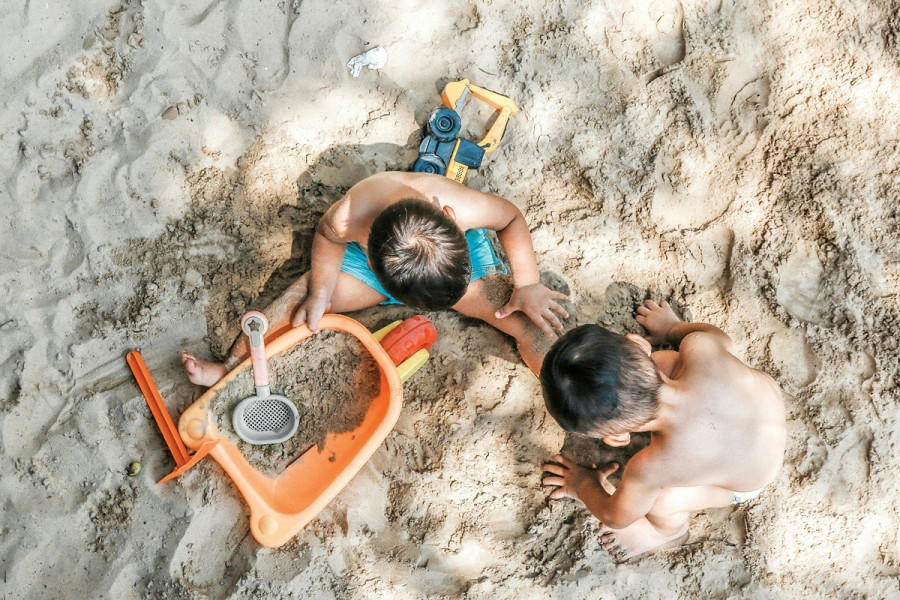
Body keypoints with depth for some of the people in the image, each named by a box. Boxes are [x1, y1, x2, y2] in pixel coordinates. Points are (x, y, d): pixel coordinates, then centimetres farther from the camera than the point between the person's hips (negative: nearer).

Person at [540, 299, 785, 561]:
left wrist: (583, 486, 5)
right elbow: (721, 338, -7)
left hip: (746, 485, -4)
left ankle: (669, 529, 24)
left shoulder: (650, 469, -42)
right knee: (660, 360, -2)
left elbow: (616, 517, -16)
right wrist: (672, 328, 12)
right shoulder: (699, 347, -37)